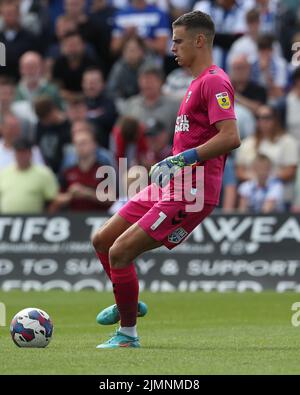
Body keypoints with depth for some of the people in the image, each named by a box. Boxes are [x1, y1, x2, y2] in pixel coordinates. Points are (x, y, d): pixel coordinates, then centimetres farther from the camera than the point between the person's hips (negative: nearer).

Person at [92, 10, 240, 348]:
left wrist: (184, 158, -26)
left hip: (190, 194, -10)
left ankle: (128, 334, 1)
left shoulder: (214, 82, -13)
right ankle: (128, 304, 33)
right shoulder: (197, 82, 19)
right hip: (168, 187, 10)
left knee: (119, 252, -14)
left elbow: (230, 137, -26)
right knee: (101, 241, 13)